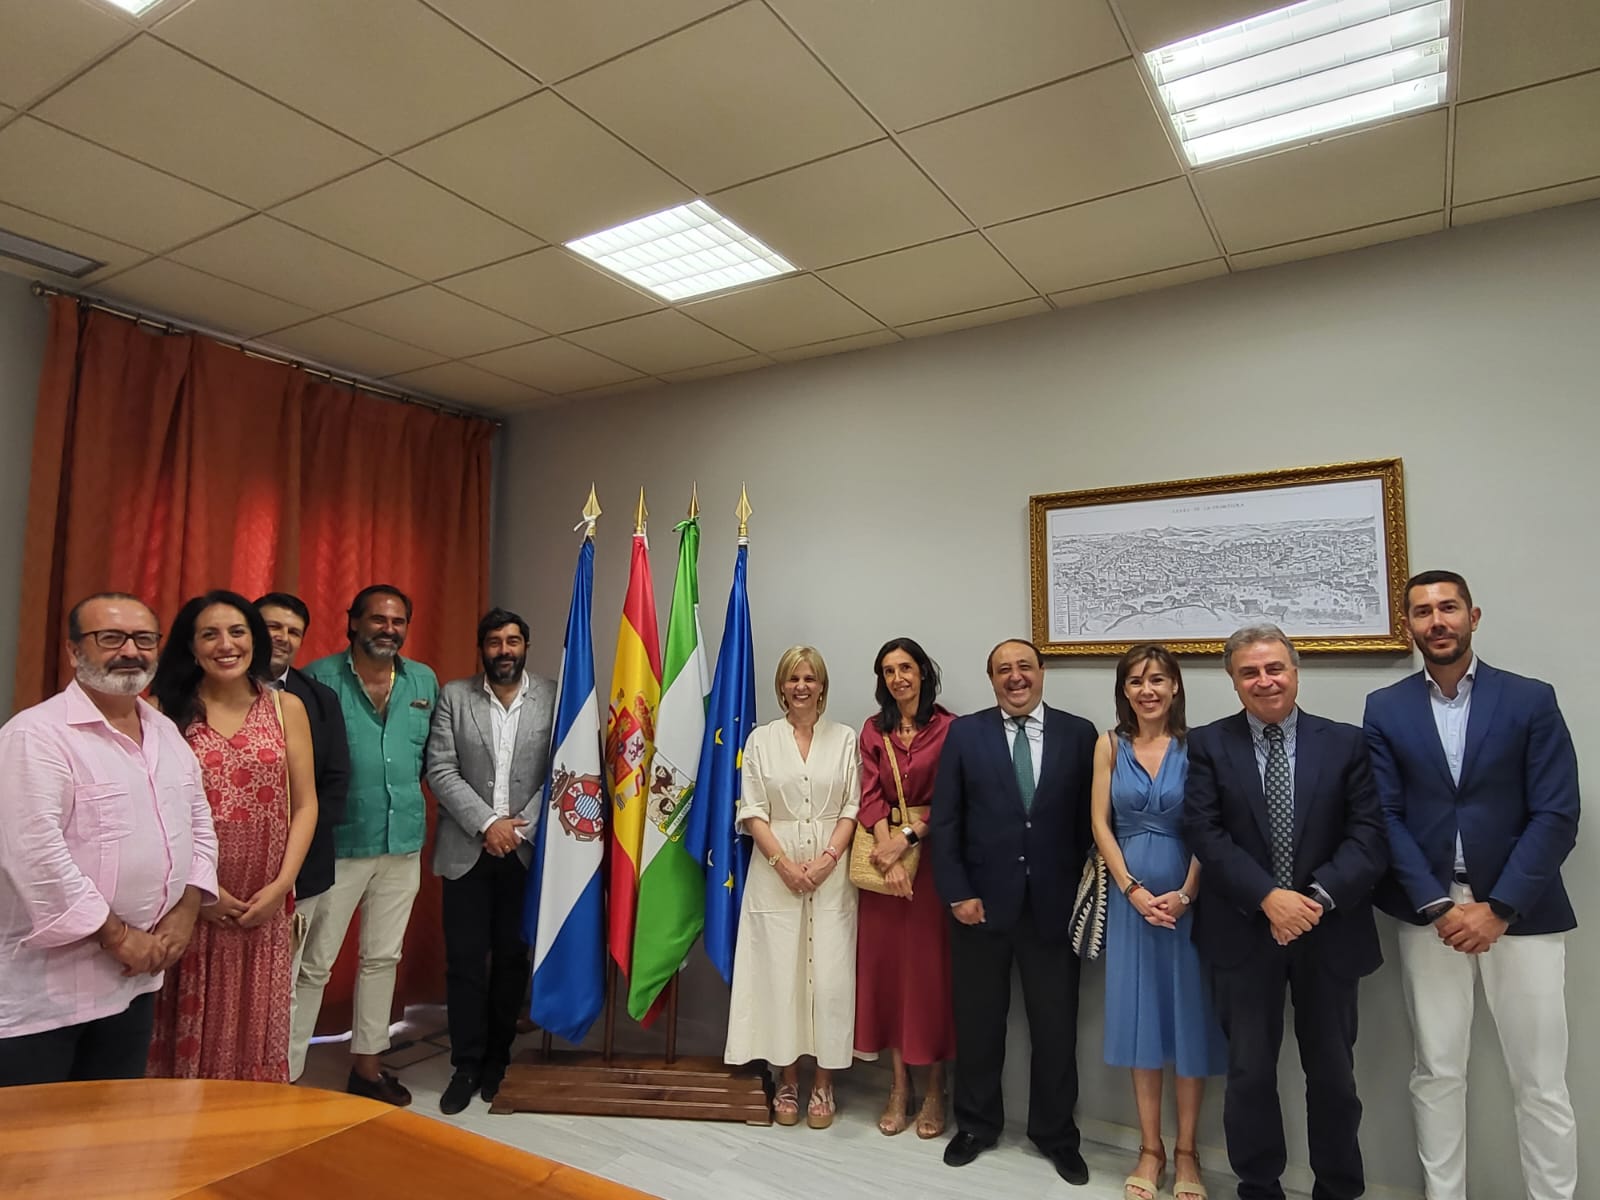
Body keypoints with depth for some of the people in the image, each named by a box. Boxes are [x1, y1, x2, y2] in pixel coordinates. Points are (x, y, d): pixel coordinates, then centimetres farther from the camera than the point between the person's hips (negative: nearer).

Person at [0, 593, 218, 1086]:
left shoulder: (167, 733, 9)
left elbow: (199, 825, 13)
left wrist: (185, 911, 0)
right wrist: (115, 934, -18)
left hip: (135, 976, 7)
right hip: (43, 986, -7)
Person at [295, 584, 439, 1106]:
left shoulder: (425, 682, 6)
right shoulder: (320, 677, -7)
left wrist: (407, 793, 4)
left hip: (404, 842, 5)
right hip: (338, 843, -4)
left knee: (383, 957, 16)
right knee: (314, 963, 4)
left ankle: (366, 1062, 30)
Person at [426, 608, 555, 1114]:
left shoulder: (554, 697, -1)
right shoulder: (453, 697, 2)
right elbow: (440, 770, -4)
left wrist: (522, 826, -11)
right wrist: (487, 822, -12)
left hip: (527, 851, 0)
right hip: (468, 849, 0)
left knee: (512, 957, 10)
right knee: (465, 958, 4)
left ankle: (497, 1058, 26)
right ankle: (466, 1064, 18)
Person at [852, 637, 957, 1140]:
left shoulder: (948, 728, -5)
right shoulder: (874, 730, 8)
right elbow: (870, 796, 0)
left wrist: (908, 839, -17)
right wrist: (887, 853, -13)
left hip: (932, 855, -3)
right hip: (884, 856, 4)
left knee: (930, 965, 3)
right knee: (885, 962, 7)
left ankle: (934, 1087, 18)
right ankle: (899, 1085, 20)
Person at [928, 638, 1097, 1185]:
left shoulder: (1079, 734, -1)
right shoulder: (964, 733, -2)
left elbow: (1092, 819, 1)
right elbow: (944, 822, -3)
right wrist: (957, 893, -7)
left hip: (1054, 905, 0)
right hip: (981, 903, 0)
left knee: (1056, 1025, 13)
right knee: (977, 1022, 14)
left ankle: (1055, 1132, 34)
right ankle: (976, 1124, 35)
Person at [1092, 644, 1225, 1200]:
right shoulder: (1110, 745, 2)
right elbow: (1101, 824, 0)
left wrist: (1184, 894, -15)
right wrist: (1134, 890, -9)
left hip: (1188, 896, -1)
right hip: (1131, 897, 2)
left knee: (1190, 1015, 7)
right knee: (1139, 1015, 8)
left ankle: (1186, 1150, 23)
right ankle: (1150, 1148, 22)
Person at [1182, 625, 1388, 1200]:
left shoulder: (1346, 742, 1)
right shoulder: (1209, 744, -2)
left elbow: (1368, 834, -5)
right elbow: (1205, 834, -9)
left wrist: (1320, 896, -18)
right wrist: (1268, 897, -19)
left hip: (1330, 931, 1)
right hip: (1244, 932, -1)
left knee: (1332, 1073, 15)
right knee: (1249, 1072, 11)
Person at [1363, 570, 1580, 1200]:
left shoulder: (1531, 700, 0)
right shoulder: (1385, 709, 3)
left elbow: (1556, 816, -6)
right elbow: (1386, 817, -1)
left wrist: (1499, 909, -12)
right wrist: (1438, 906, -10)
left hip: (1520, 912, -1)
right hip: (1428, 912, 1)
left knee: (1540, 1082, 7)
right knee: (1437, 1074, 10)